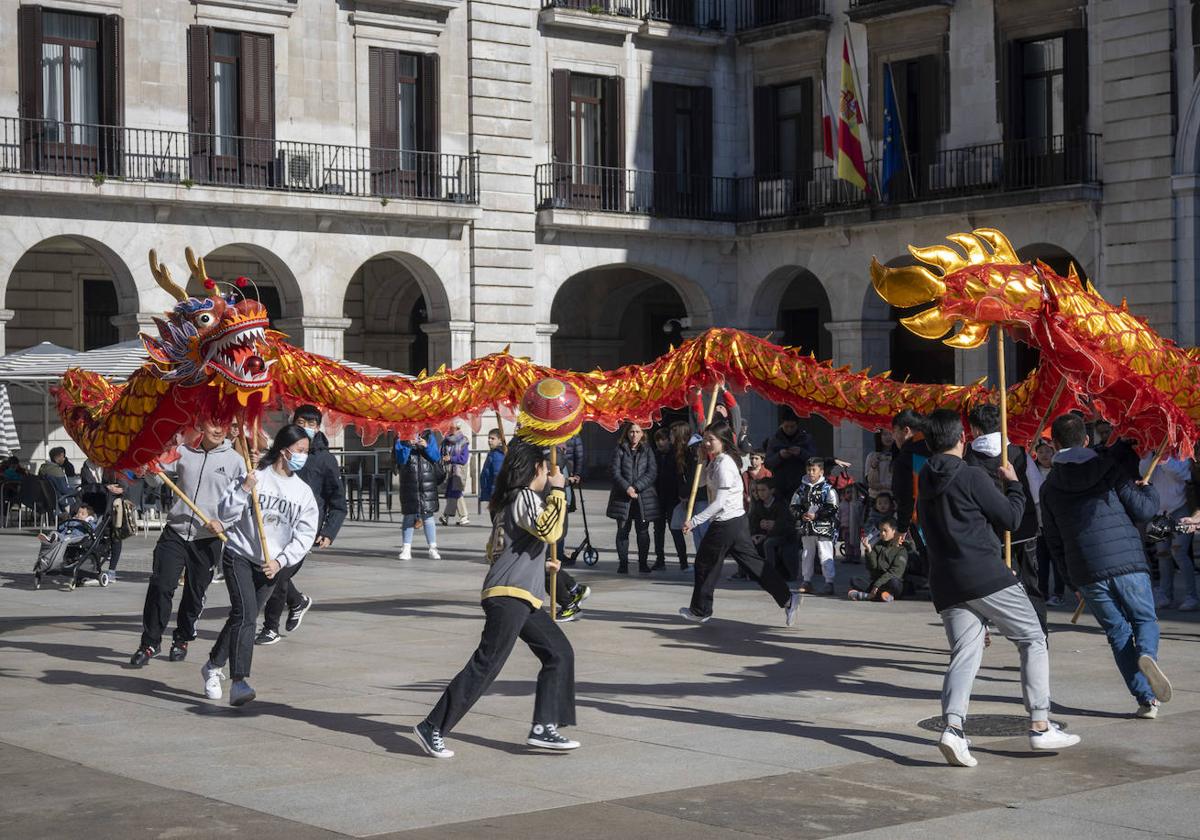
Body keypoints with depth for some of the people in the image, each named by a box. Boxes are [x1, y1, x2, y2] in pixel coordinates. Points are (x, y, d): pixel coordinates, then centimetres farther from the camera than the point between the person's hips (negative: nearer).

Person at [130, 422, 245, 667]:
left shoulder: (235, 461, 0)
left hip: (208, 539, 0)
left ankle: (182, 640, 29)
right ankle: (150, 642, 4)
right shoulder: (183, 452, 2)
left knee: (195, 593, 10)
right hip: (176, 531, 0)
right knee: (160, 587, -7)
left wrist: (222, 523, -11)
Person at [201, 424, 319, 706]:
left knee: (242, 617, 11)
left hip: (270, 566, 5)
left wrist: (280, 561, -8)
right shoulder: (255, 477, -6)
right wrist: (244, 489, -20)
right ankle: (239, 682, -26)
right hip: (239, 556, -4)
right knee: (245, 615, -19)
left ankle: (213, 666, 33)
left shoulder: (304, 492, 5)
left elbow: (305, 534, 3)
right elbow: (225, 513, -7)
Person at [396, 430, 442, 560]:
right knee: (409, 516, 5)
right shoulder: (402, 439, 5)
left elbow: (436, 457, 1)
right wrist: (407, 445, -19)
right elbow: (400, 459, -6)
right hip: (409, 485, 0)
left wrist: (426, 446, -15)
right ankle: (406, 548, 10)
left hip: (427, 484, 0)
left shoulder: (429, 436, 8)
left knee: (428, 515, 0)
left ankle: (433, 548, 4)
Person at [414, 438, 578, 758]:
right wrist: (557, 492, -15)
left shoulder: (506, 501, 20)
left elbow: (494, 550, 27)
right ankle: (433, 729, -9)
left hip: (522, 598, 10)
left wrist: (537, 564, 32)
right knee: (486, 665, -11)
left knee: (559, 653, 9)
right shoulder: (525, 497, -8)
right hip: (510, 596, -10)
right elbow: (548, 531, -25)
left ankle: (544, 727, 7)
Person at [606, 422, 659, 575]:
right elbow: (616, 473, -2)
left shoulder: (647, 451, 6)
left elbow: (652, 472, -3)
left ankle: (643, 563, 11)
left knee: (643, 531, 4)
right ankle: (623, 563, 8)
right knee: (623, 530, 2)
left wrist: (636, 487, -14)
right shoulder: (619, 450, 4)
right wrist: (627, 488, -17)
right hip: (622, 497, 0)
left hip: (643, 496, 0)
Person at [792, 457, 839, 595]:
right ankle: (806, 582, 21)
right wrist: (802, 515, -8)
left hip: (824, 528, -5)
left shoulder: (827, 489, -6)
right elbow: (794, 506, 10)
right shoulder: (802, 489, 8)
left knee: (825, 556, -5)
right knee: (806, 555, 12)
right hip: (806, 528, 5)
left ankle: (829, 583, -2)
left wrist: (816, 515, -16)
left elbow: (832, 509, -11)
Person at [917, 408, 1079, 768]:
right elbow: (1010, 518, -3)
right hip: (986, 576, -6)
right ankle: (1040, 725, 2)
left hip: (946, 583, 6)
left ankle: (953, 726, -20)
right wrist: (1013, 483, 14)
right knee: (1033, 641, 7)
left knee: (964, 656, 3)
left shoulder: (925, 484, 15)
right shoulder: (972, 476, -7)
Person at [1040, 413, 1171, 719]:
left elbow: (1054, 542, 12)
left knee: (1118, 633, 11)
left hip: (1086, 573, 1)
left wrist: (1072, 577, 23)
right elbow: (1143, 511, 1)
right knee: (1145, 619, 15)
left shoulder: (1050, 487, 9)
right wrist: (1149, 490, 23)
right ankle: (1147, 654, -19)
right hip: (1128, 562, -1)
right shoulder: (1110, 470, 3)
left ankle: (1145, 699, 2)